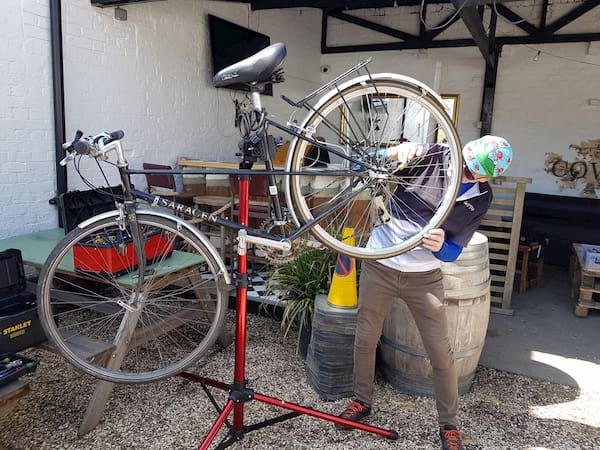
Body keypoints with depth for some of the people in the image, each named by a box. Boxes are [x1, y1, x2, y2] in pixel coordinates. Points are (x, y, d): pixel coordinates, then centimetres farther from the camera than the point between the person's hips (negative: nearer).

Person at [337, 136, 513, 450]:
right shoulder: (432, 158, -13)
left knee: (441, 353, 4)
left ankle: (449, 425, 28)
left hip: (424, 278, 1)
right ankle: (362, 400, 38)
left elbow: (454, 252, -2)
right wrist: (398, 152, -37)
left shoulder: (481, 198, -4)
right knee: (365, 339, 12)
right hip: (379, 267, 0)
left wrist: (439, 246, -26)